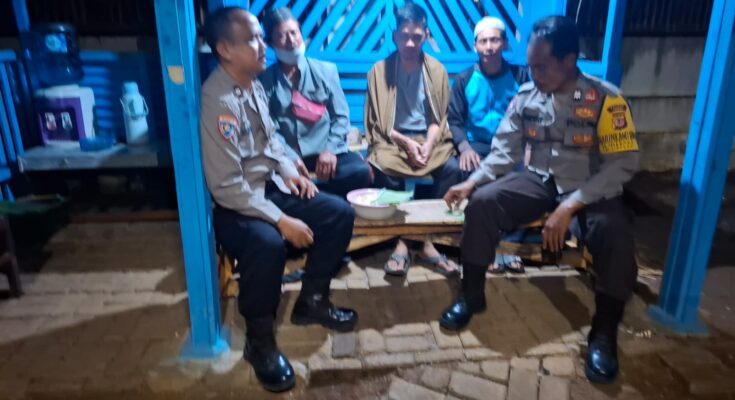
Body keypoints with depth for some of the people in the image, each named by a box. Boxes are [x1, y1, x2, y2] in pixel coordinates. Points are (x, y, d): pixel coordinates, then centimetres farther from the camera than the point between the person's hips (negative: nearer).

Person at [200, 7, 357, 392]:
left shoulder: (253, 85, 4)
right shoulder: (218, 101, -23)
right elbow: (227, 187, -26)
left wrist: (288, 171, 2)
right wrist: (282, 221, -26)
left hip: (271, 188, 9)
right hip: (233, 205, -9)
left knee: (339, 213, -2)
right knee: (268, 244, -37)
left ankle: (311, 300, 15)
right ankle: (259, 341, -11)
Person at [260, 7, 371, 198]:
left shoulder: (326, 70, 14)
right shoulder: (265, 80, 6)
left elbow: (341, 115, 8)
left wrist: (330, 150, -8)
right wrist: (290, 157, -16)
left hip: (325, 152, 3)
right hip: (287, 157, -2)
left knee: (359, 171, -28)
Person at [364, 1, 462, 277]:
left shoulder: (436, 70, 6)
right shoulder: (379, 70, 1)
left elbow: (439, 118, 5)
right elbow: (377, 122, -1)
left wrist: (428, 144, -15)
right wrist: (406, 143, -15)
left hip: (428, 138, 2)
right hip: (393, 139, -1)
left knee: (452, 168, -29)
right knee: (384, 169, -34)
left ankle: (428, 239, -18)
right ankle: (401, 240, -21)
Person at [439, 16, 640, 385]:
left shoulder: (605, 99, -13)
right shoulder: (526, 95, -2)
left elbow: (624, 163, -18)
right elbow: (504, 150, 2)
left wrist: (571, 205, -28)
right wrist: (473, 181, -15)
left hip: (589, 190, -3)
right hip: (538, 181, 3)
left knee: (614, 231, -33)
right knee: (482, 202, -21)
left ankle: (604, 331, -11)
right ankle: (471, 295, -4)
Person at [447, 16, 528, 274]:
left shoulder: (519, 76, 8)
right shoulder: (464, 80, 7)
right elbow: (454, 120, 3)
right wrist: (465, 147, -16)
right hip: (477, 146, 0)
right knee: (473, 174, -32)